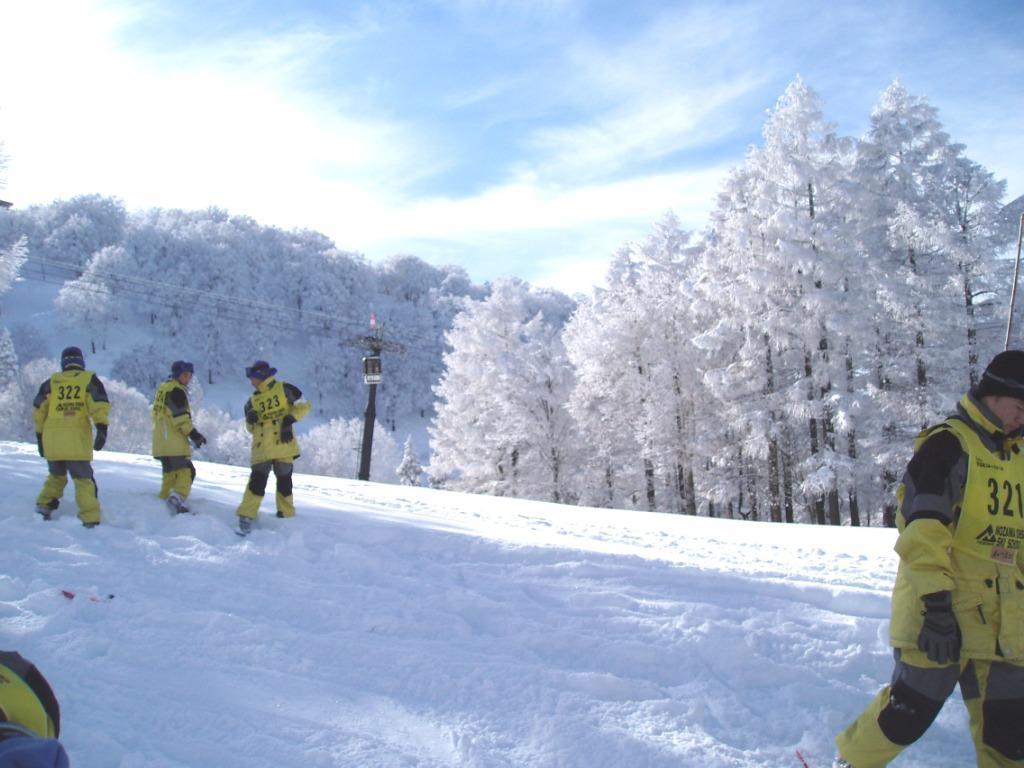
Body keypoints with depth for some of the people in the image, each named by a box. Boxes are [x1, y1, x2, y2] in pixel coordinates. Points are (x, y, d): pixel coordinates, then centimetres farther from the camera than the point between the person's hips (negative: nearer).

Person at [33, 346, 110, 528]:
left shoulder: (51, 382, 14)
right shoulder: (89, 379, 6)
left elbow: (38, 410, 16)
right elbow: (99, 405, -9)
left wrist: (40, 436, 24)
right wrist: (102, 428, -15)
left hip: (52, 437, 3)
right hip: (77, 438, -3)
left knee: (56, 475, 26)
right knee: (84, 479, 0)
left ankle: (44, 505, 21)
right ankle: (90, 519, -8)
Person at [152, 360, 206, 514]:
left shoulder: (163, 387, 20)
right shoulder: (176, 390, -10)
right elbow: (180, 416, -18)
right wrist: (193, 434, -14)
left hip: (161, 441, 10)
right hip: (174, 442, -10)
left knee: (170, 472, 17)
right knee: (185, 471, -11)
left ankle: (164, 499, 20)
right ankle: (177, 497, -24)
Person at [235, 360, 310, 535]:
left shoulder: (284, 389, 0)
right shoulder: (252, 401, 14)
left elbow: (304, 405, -2)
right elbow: (251, 429, 18)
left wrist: (290, 419, -13)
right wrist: (251, 420, -4)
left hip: (283, 445, -2)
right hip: (261, 449, 3)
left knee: (284, 480, 5)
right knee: (257, 480, -6)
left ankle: (286, 515, 19)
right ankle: (246, 516, -2)